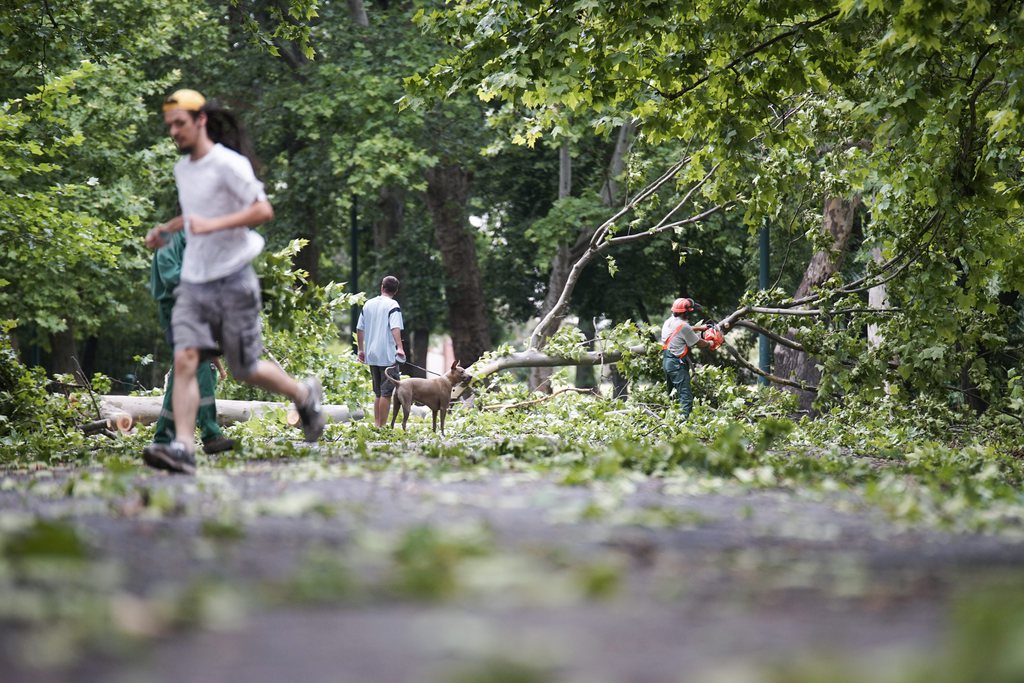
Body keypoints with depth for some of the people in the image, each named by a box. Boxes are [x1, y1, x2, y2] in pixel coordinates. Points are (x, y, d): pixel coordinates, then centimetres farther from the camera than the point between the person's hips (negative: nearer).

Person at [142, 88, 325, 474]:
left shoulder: (228, 164, -11)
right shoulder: (182, 168, 14)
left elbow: (263, 211, -18)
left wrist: (213, 225, -27)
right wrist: (165, 229, 19)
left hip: (232, 281, -6)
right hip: (193, 283, 6)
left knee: (245, 369, 3)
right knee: (185, 359, -13)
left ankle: (304, 395, 31)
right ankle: (182, 449, -21)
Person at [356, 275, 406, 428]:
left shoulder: (368, 304, 10)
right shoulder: (393, 305, -8)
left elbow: (360, 329, 14)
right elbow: (395, 328, -22)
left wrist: (360, 350, 21)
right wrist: (400, 347, -29)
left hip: (371, 355, 6)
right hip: (388, 356, -6)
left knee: (377, 392, 16)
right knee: (386, 392, -3)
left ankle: (376, 425, 17)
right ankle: (382, 426, -6)